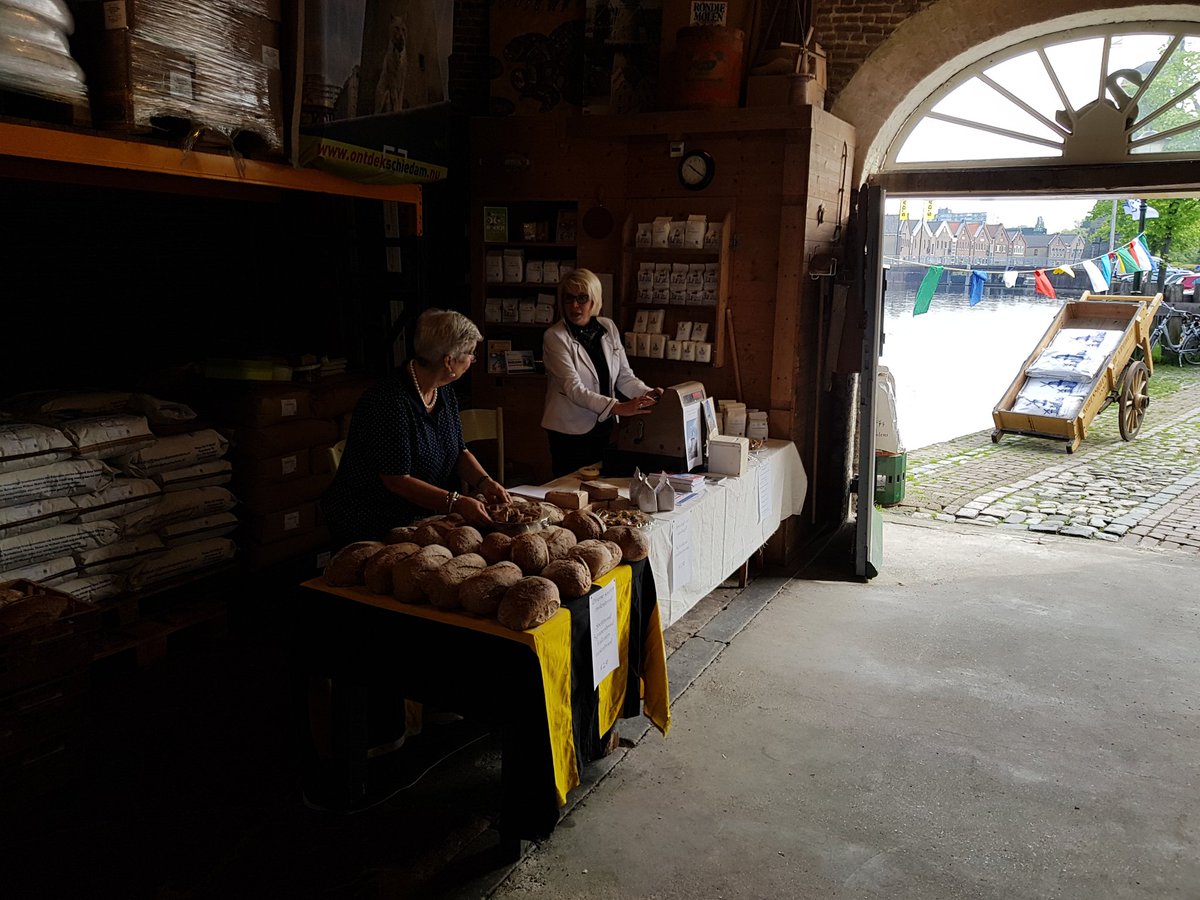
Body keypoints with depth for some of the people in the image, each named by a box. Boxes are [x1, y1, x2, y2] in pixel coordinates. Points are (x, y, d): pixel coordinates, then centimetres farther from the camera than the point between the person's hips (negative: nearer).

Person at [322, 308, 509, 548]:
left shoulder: (445, 396, 5)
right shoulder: (389, 402, -23)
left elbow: (460, 452, 11)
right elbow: (397, 480, -24)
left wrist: (484, 482, -8)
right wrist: (456, 503, -29)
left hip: (423, 518, 8)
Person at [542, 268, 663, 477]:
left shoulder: (608, 328, 4)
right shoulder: (554, 337, -12)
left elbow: (624, 376, 7)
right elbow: (574, 389, -21)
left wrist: (648, 393, -13)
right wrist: (618, 407, -31)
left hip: (604, 427, 5)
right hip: (570, 432, -5)